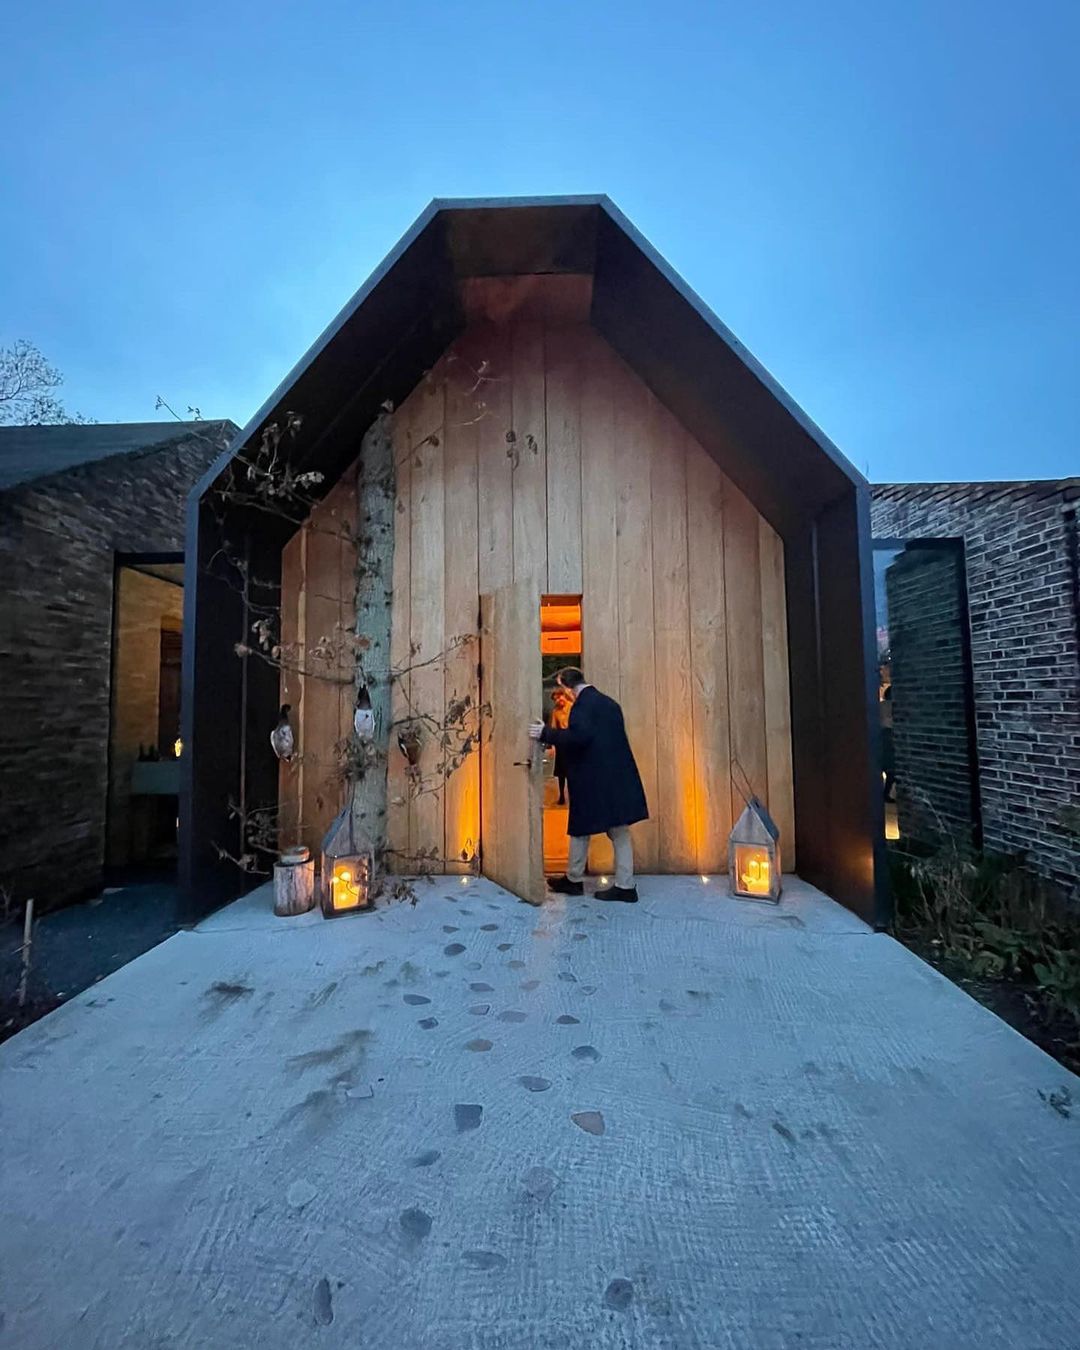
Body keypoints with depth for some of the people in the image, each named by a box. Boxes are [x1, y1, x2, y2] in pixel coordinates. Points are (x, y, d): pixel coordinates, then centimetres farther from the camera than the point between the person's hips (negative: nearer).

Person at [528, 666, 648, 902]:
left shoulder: (583, 704, -13)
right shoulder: (609, 703, 13)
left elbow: (578, 736, -28)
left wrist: (546, 734, -19)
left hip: (592, 781, -8)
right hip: (617, 777, 8)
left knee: (580, 829, 9)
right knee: (620, 832, 11)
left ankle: (574, 880, 23)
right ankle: (625, 886, 15)